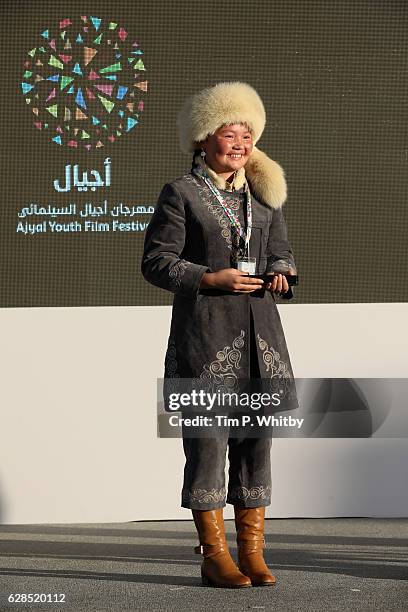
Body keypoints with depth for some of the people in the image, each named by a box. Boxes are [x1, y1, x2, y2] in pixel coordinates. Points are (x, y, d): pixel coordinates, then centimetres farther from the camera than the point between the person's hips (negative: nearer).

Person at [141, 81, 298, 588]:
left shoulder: (264, 192, 16)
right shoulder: (180, 193, -1)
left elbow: (281, 252, 21)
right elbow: (156, 262, -4)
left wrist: (280, 274, -2)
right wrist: (212, 279, -15)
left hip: (259, 327, 6)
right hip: (203, 327, -5)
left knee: (256, 436, 6)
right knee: (207, 437, -4)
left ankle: (252, 551, 14)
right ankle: (214, 556, 5)